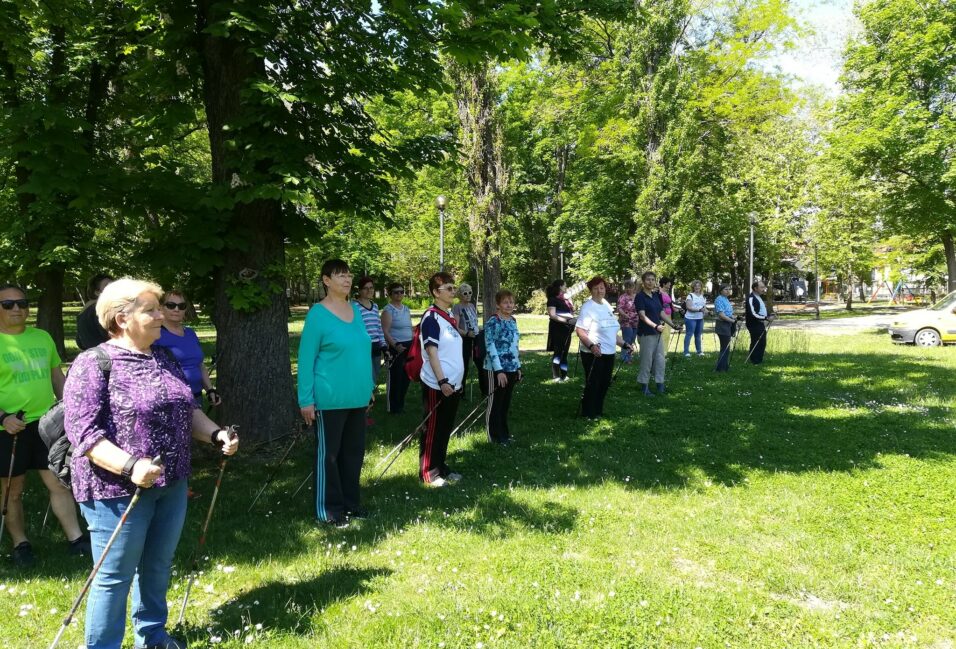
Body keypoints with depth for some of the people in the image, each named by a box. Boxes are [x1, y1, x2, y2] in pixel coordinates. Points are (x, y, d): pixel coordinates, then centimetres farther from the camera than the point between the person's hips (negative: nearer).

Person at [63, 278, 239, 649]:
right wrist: (130, 466, -31)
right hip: (118, 490, -7)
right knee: (115, 576, 4)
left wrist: (215, 434, -1)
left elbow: (187, 411, 16)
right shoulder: (93, 364, -14)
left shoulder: (165, 359, 9)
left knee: (158, 567, 19)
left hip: (171, 485, 7)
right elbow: (82, 430, -20)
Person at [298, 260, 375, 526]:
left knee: (354, 451, 14)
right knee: (329, 453, 4)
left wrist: (369, 386, 17)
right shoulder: (318, 314, -11)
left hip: (358, 397, 7)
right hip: (330, 399, -7)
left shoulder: (357, 310, 8)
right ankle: (329, 509, 15)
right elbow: (305, 359, -12)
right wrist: (306, 400, -15)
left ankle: (350, 503, 28)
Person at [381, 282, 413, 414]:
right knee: (395, 376, -3)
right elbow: (385, 331, -16)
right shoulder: (388, 310, -9)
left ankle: (401, 403, 24)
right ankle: (392, 407, 6)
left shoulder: (406, 309, 14)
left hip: (409, 346, 7)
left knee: (406, 375, 11)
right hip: (396, 347, -7)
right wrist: (395, 345, -27)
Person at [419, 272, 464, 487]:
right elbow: (432, 352, -19)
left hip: (453, 384, 8)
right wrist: (442, 381, -23)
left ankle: (441, 468, 26)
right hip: (437, 385, -8)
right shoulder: (431, 318, -14)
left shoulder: (450, 317, 12)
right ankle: (428, 473, 11)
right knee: (433, 430, 1)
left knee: (446, 429, 16)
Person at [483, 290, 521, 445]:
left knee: (506, 403, 15)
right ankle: (494, 436, 12)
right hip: (497, 369, -7)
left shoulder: (513, 320, 11)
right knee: (495, 403, 3)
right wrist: (499, 370, -21)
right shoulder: (493, 322, -14)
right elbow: (490, 347, -17)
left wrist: (518, 367, 15)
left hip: (511, 368, 8)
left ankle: (504, 433, 26)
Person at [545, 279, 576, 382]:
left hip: (566, 329, 8)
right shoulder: (553, 299, -8)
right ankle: (555, 376, -2)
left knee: (565, 352, 11)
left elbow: (570, 312, 26)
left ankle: (563, 375, 18)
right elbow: (552, 315, -19)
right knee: (558, 352, -7)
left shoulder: (565, 299, 15)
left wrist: (573, 319, 4)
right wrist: (567, 320, -26)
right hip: (557, 329, -8)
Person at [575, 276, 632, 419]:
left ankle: (598, 412, 25)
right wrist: (591, 346, -31)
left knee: (604, 384, 13)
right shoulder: (588, 307, -11)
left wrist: (624, 344, 16)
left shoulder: (607, 306, 13)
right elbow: (579, 330, -20)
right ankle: (588, 414, 10)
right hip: (594, 354, -8)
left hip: (609, 353, 8)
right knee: (593, 385, -2)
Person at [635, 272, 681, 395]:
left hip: (657, 332, 7)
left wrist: (673, 325, 5)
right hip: (646, 333, -7)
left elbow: (662, 313, 14)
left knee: (660, 359, 8)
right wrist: (655, 326, -32)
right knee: (646, 360, -1)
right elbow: (642, 315, -20)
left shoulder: (656, 295, 11)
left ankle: (660, 385, 16)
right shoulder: (640, 296, -11)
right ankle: (644, 386, 10)